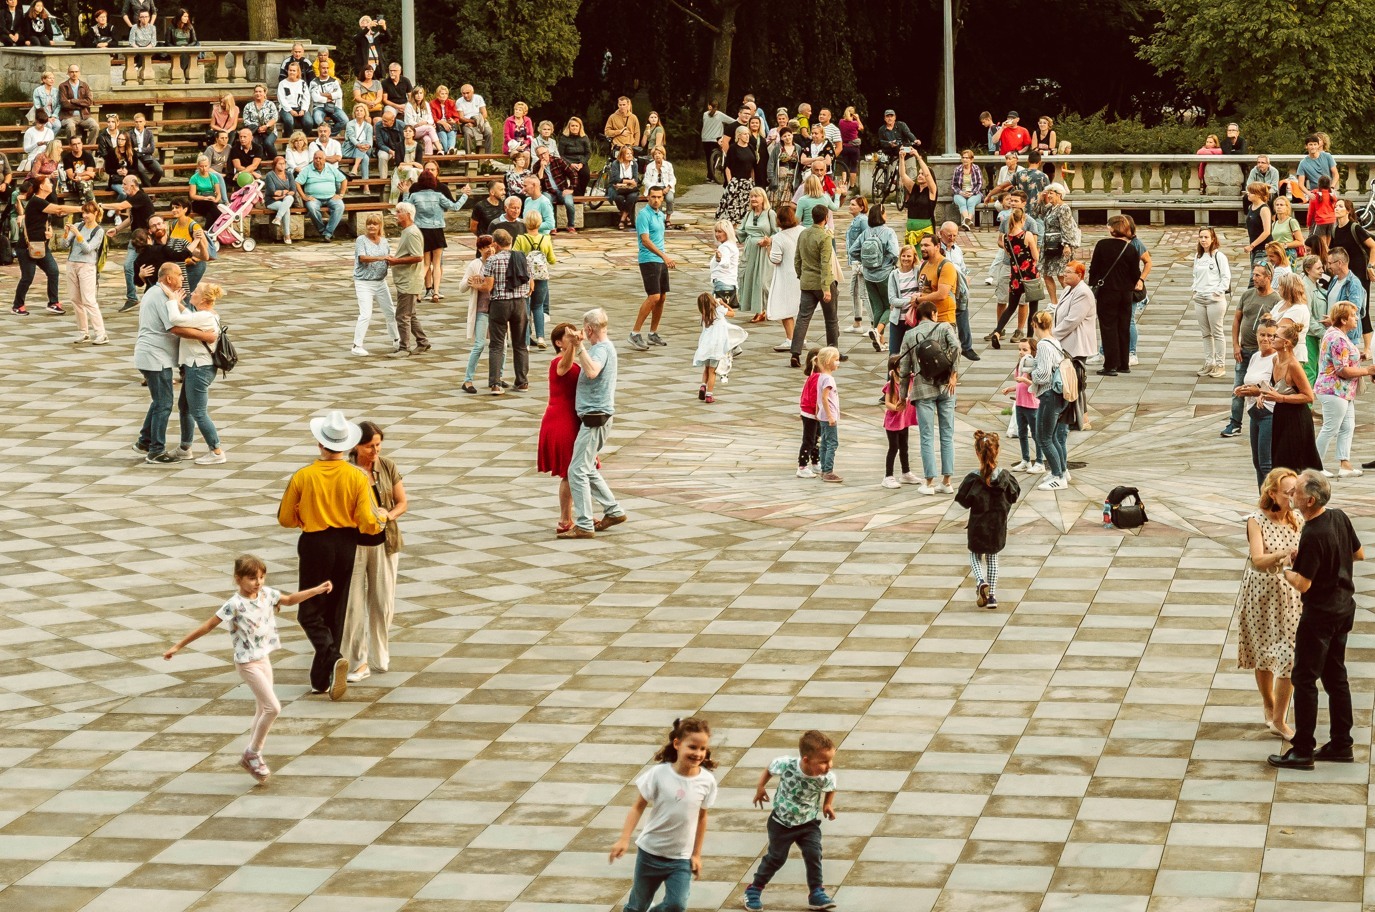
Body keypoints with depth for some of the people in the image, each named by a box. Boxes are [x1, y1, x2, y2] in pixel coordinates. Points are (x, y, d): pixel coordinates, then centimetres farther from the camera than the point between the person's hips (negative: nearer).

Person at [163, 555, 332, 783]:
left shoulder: (266, 594, 0)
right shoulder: (235, 605, -20)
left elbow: (290, 599, 19)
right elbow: (208, 626, -17)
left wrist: (318, 590, 15)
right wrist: (179, 646, -16)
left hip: (264, 659, 8)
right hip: (248, 664, -8)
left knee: (264, 710, 14)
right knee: (273, 707, -13)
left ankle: (251, 756, 26)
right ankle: (252, 754, 1)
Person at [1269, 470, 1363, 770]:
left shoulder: (1313, 536, -26)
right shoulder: (1339, 518, -1)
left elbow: (1303, 584, -24)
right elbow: (1359, 553, 15)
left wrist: (1287, 570, -3)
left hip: (1320, 613, -9)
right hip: (1344, 607, 9)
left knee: (1304, 678, 0)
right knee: (1336, 675, 17)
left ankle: (1302, 751, 3)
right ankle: (1341, 744, 22)